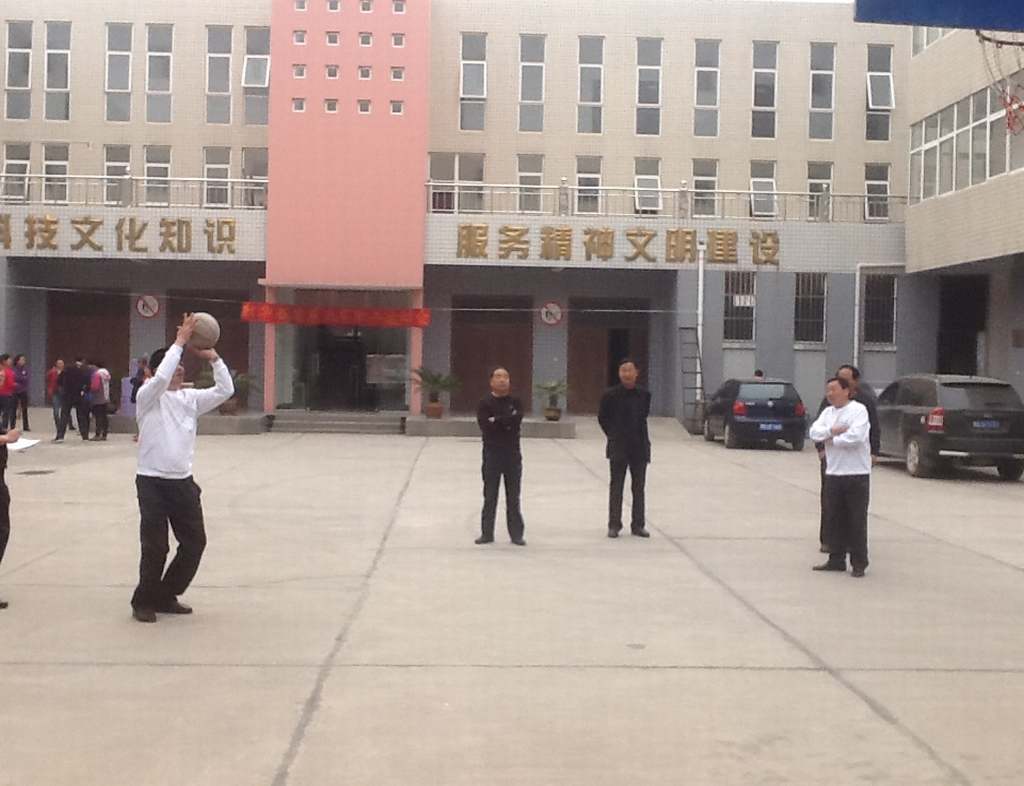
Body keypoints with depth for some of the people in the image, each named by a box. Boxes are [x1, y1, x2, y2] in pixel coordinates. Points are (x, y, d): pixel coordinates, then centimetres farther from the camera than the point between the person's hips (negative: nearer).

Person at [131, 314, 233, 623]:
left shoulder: (191, 397, 10)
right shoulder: (148, 396, -6)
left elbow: (225, 390, 0)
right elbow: (161, 378, -27)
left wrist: (212, 357, -9)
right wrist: (180, 341, -23)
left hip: (183, 481, 6)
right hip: (152, 482, -6)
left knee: (195, 541, 9)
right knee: (155, 546, -3)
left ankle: (165, 597, 25)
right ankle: (144, 602, 16)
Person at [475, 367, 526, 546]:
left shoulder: (515, 402, 7)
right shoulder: (485, 403, 1)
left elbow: (516, 421, -11)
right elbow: (485, 425, -14)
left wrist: (497, 421, -13)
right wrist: (507, 422, -12)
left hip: (513, 454, 1)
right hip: (492, 454, -1)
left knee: (513, 497, 6)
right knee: (490, 496, 4)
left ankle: (516, 533, 12)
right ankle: (487, 533, 11)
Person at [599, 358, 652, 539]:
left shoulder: (644, 395, 1)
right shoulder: (611, 395, -6)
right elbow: (602, 417, 5)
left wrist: (640, 437, 8)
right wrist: (613, 435, 4)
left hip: (639, 446, 3)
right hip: (618, 448, -2)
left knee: (639, 487, 8)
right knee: (616, 487, 3)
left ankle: (638, 525, 16)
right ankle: (614, 525, 10)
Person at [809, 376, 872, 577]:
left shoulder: (858, 410, -8)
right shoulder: (828, 412, 14)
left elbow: (856, 436, -22)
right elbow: (814, 432, 2)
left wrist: (832, 439, -9)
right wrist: (832, 430, -15)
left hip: (857, 474, -6)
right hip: (833, 473, 6)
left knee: (857, 521, -1)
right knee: (834, 519, 10)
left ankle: (859, 563, 5)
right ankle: (836, 559, 19)